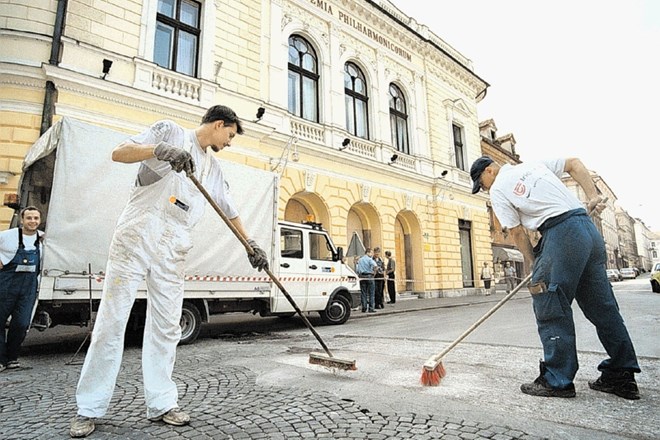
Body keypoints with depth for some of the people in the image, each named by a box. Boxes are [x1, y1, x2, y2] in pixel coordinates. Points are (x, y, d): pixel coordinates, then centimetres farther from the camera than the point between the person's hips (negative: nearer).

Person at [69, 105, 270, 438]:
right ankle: (88, 409, 11)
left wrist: (251, 245, 21)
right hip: (136, 236, -5)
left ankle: (161, 404, 13)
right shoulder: (169, 132, 4)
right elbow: (119, 153, -7)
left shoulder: (213, 167, 20)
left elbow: (229, 210, 24)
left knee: (166, 328, 4)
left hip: (173, 251, 5)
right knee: (112, 320, -1)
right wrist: (161, 150, -25)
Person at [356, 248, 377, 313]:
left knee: (363, 293, 8)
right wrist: (374, 271, -8)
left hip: (362, 277, 5)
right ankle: (371, 308, -1)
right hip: (369, 276, -5)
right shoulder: (369, 259, -5)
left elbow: (357, 270, 15)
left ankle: (364, 308, 7)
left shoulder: (359, 260, 15)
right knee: (371, 293, 0)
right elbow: (375, 265, -24)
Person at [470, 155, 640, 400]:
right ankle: (621, 377, 20)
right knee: (602, 306, 12)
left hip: (561, 233, -8)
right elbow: (575, 164, 21)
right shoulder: (534, 165, 23)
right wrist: (593, 196, 13)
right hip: (588, 227, 8)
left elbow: (517, 232, 0)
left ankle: (558, 381, 5)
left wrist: (531, 263, 7)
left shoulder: (497, 190, 2)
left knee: (550, 309, -1)